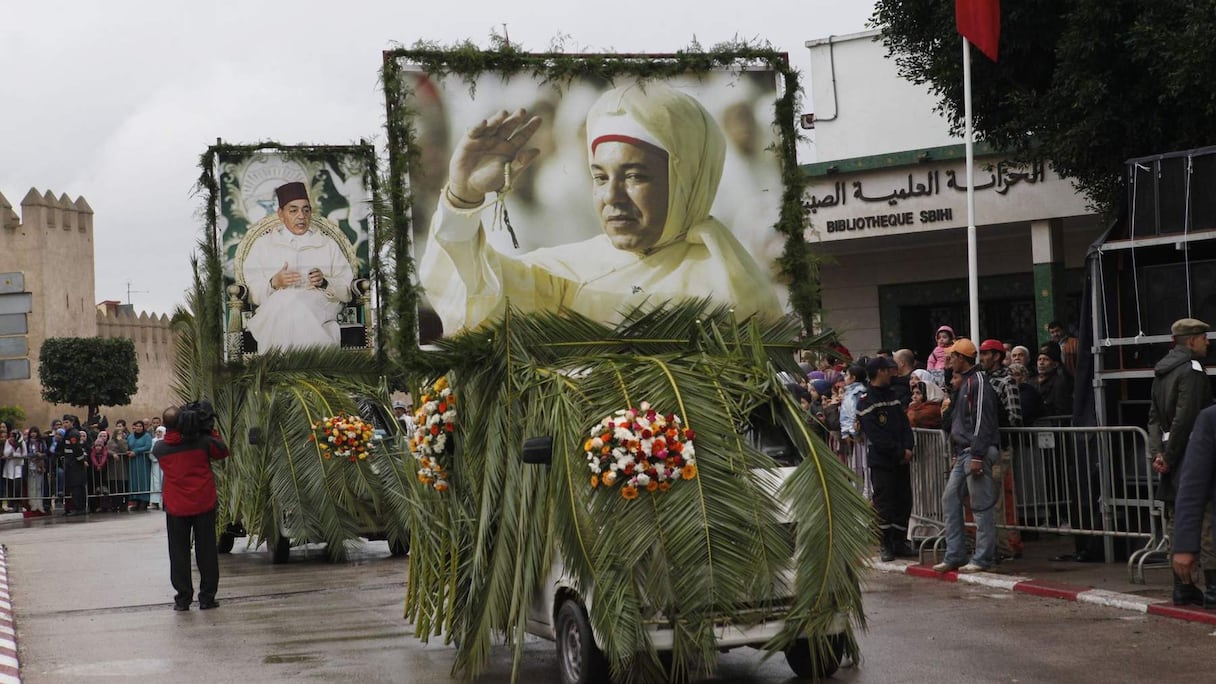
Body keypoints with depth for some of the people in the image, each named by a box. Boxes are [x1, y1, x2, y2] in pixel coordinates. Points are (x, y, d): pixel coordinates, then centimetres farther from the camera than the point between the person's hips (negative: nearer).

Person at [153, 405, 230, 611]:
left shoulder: (160, 448, -6)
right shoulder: (201, 441, -10)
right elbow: (223, 452, 4)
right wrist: (212, 434, 13)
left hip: (176, 507, 0)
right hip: (204, 503, 0)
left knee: (179, 552, 8)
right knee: (206, 551, 8)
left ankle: (183, 598, 7)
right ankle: (207, 597, 10)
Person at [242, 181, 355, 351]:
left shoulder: (328, 245, 23)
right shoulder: (263, 244, 20)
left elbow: (346, 288, 12)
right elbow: (253, 292, 9)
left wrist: (325, 282, -9)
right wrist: (274, 283, -12)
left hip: (319, 305, 0)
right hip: (276, 305, 0)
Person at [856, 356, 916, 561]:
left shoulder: (892, 395, 15)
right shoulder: (865, 401, -9)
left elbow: (905, 424, 11)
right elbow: (876, 436, -15)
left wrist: (908, 448, -6)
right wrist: (900, 452, -16)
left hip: (901, 458, 7)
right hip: (881, 460, -7)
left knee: (904, 500, 8)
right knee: (884, 502, -4)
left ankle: (900, 542, 16)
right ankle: (886, 546, 2)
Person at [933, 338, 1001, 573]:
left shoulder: (978, 381, -11)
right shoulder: (965, 382, 19)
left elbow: (982, 420, -18)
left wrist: (977, 455, -22)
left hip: (976, 452, -10)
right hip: (963, 453, 10)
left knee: (981, 505, -5)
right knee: (950, 500, 10)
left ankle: (983, 558, -1)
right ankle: (955, 555, 14)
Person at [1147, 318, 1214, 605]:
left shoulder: (1161, 371, 15)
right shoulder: (1192, 370, -13)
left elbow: (1154, 416, 11)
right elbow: (1185, 418, -19)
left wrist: (1157, 452, 1)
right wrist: (1169, 457, -13)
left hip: (1172, 457, 9)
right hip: (1191, 454, -9)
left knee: (1177, 524, 10)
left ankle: (1183, 587, 13)